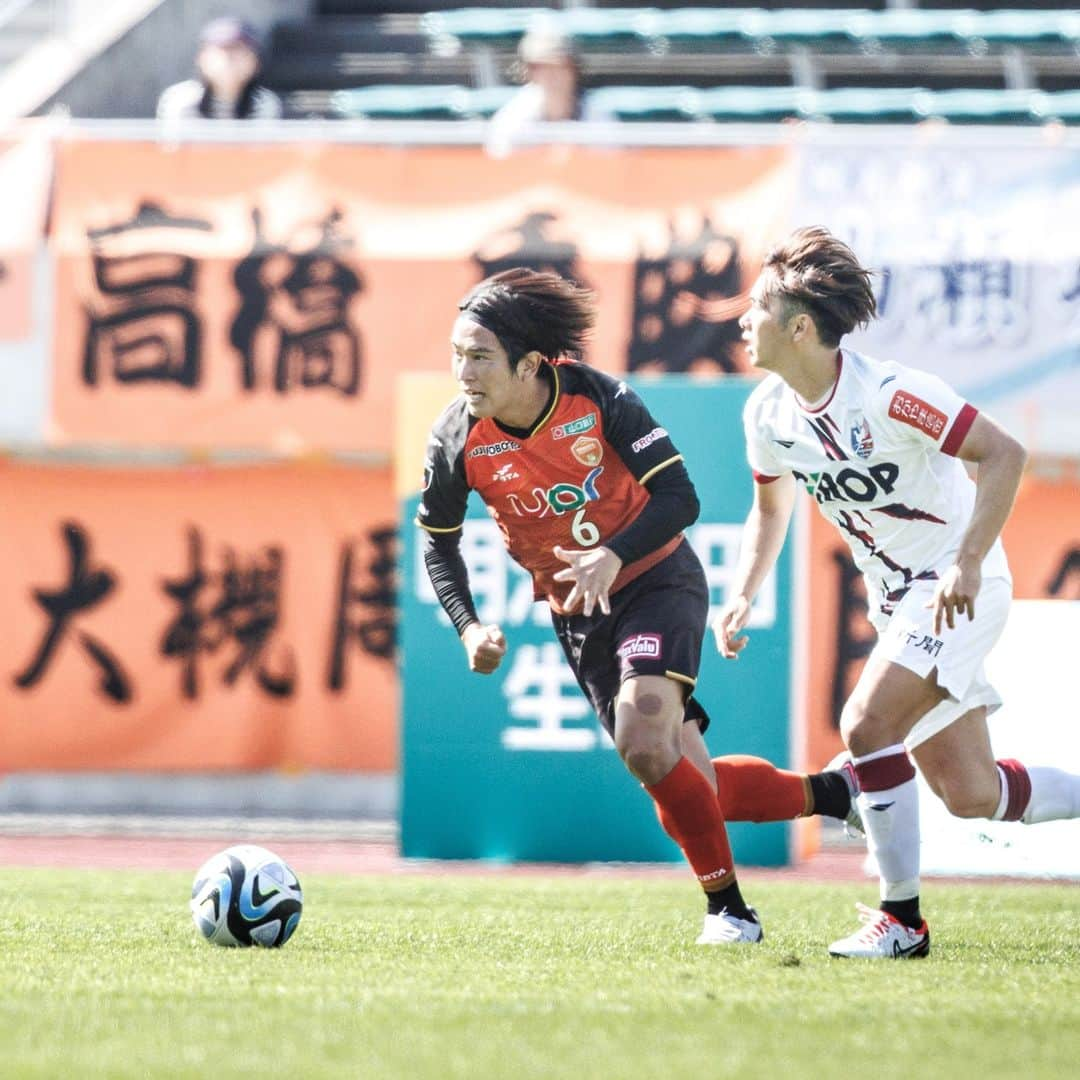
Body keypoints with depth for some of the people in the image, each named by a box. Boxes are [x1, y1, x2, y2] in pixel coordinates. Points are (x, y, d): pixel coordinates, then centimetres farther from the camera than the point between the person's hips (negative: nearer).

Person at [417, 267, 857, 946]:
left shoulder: (598, 398, -19)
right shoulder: (458, 440, -12)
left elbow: (679, 496, -16)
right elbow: (438, 541, 4)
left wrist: (614, 556, -31)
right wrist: (468, 627, -8)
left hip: (657, 578, -4)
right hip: (577, 612, 4)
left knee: (643, 741, -27)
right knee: (690, 786, -1)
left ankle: (728, 908, -14)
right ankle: (834, 793, 23)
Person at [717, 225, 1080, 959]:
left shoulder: (886, 393, -24)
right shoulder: (769, 414, -1)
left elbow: (1004, 454, -24)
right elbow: (771, 509, 18)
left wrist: (966, 566, -31)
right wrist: (743, 597, 4)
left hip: (959, 586, -8)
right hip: (896, 599, 8)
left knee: (867, 723, -22)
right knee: (969, 795, 4)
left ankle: (902, 919, -11)